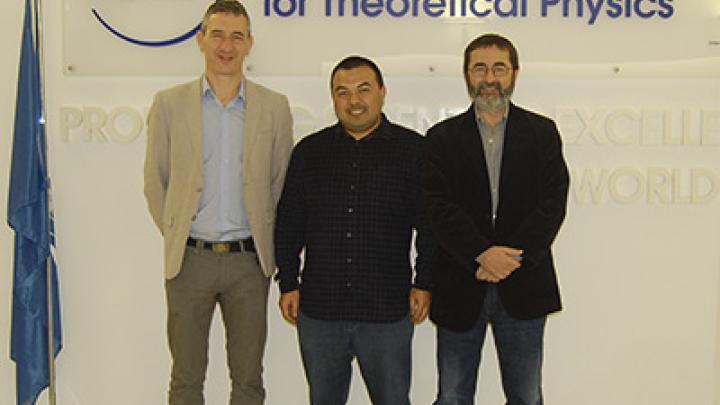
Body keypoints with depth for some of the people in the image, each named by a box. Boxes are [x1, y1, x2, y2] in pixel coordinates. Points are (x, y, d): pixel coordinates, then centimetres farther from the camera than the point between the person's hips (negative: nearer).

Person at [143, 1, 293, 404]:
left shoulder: (275, 107, 3)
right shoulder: (169, 103, 2)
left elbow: (281, 183, 9)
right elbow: (155, 181, 8)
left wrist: (264, 240, 6)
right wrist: (175, 235, 5)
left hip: (249, 260, 1)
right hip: (190, 259, 0)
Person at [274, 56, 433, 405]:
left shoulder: (413, 149, 1)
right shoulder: (309, 151, 8)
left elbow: (430, 224, 1)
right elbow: (288, 223, 11)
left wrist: (424, 284, -2)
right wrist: (288, 283, 7)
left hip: (387, 310, -2)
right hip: (318, 309, 3)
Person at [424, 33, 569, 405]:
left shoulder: (542, 133, 6)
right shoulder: (442, 137, 5)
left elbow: (552, 202, -3)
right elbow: (438, 206, -6)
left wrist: (514, 256, -16)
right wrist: (482, 254, -19)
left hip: (523, 287, 1)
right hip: (460, 289, 0)